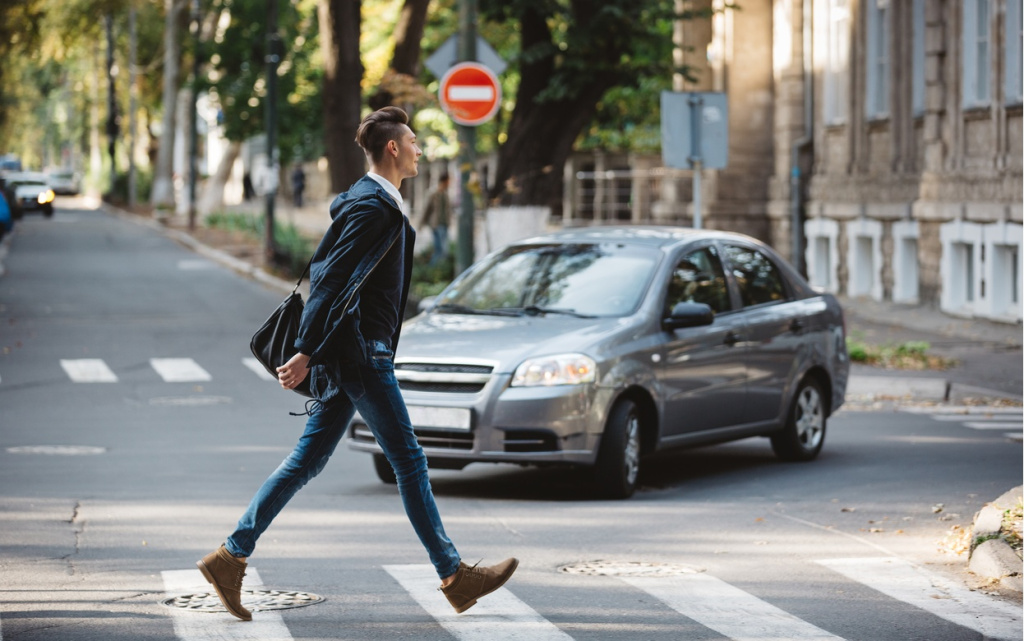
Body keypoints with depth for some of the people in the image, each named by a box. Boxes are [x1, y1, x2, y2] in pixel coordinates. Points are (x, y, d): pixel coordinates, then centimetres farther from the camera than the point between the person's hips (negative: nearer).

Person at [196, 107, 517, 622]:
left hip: (350, 354, 10)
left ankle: (230, 556, 8)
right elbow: (332, 282, -21)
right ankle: (454, 575, 4)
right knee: (409, 462, -3)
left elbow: (323, 270, 23)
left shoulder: (368, 201, 17)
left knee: (307, 461, 9)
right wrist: (305, 355, -23)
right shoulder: (375, 207, -16)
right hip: (360, 355, -10)